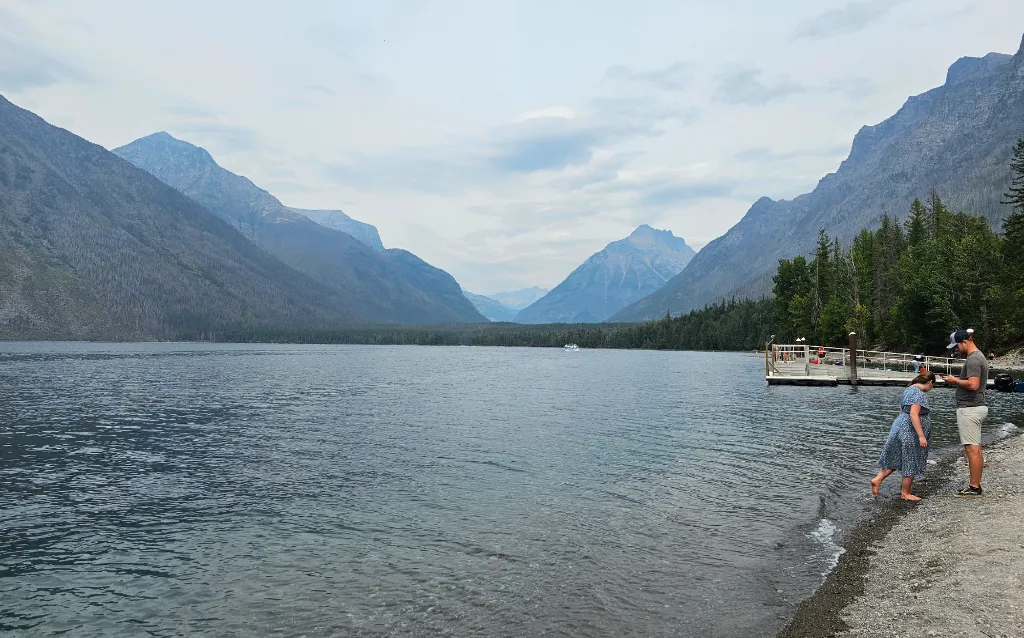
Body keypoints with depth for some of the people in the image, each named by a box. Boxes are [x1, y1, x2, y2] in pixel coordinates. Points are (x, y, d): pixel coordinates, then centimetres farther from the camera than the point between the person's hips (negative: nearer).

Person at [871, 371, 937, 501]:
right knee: (911, 462, 2)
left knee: (897, 458, 16)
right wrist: (921, 436, -25)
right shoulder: (918, 393, -17)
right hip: (910, 431, -10)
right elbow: (913, 415, -25)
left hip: (900, 426, 10)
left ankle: (877, 479, 10)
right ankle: (905, 493, 12)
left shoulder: (909, 389, 13)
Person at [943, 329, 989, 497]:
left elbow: (973, 384, -27)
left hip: (970, 409, -11)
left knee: (972, 449, -7)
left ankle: (974, 488, -4)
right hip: (977, 407, 11)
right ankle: (976, 485, 19)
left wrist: (955, 380, -12)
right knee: (976, 448, 13)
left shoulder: (973, 359, -16)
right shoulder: (979, 357, 17)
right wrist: (958, 382, 13)